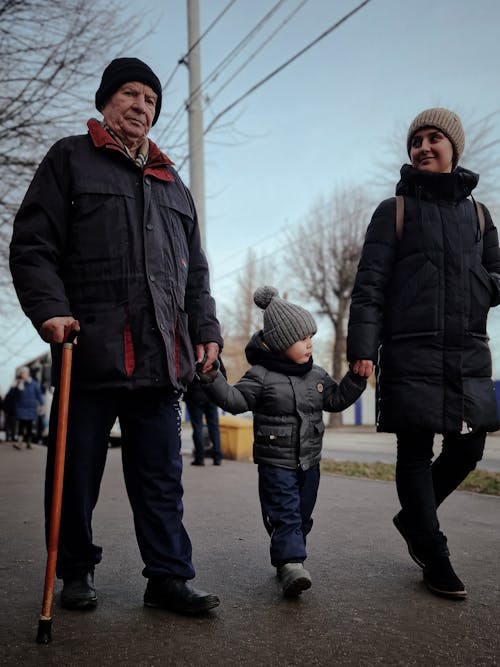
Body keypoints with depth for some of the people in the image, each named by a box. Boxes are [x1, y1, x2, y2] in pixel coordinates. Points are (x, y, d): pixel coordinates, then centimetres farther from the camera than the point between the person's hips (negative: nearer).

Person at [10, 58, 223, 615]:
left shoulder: (172, 184, 23)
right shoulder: (70, 160, 9)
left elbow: (195, 270, 24)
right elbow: (32, 246, -1)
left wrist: (206, 330, 14)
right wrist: (50, 309, -15)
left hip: (161, 359, 4)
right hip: (90, 351, -4)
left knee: (161, 478, 6)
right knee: (77, 474, 6)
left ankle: (168, 578, 14)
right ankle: (76, 572, 23)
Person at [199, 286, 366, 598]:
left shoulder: (317, 376, 7)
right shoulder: (261, 375, -10)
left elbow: (336, 400, 17)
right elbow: (235, 400, -15)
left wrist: (356, 378, 6)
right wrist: (213, 379, -29)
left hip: (309, 462, 6)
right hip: (276, 463, -6)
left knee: (302, 515, 13)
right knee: (285, 514, -12)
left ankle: (287, 559, 28)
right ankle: (292, 564, -16)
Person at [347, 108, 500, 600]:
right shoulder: (394, 211, 5)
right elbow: (369, 286, -2)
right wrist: (362, 348, -13)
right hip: (411, 354, -4)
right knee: (416, 452, -1)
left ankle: (413, 519, 29)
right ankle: (434, 559, 11)